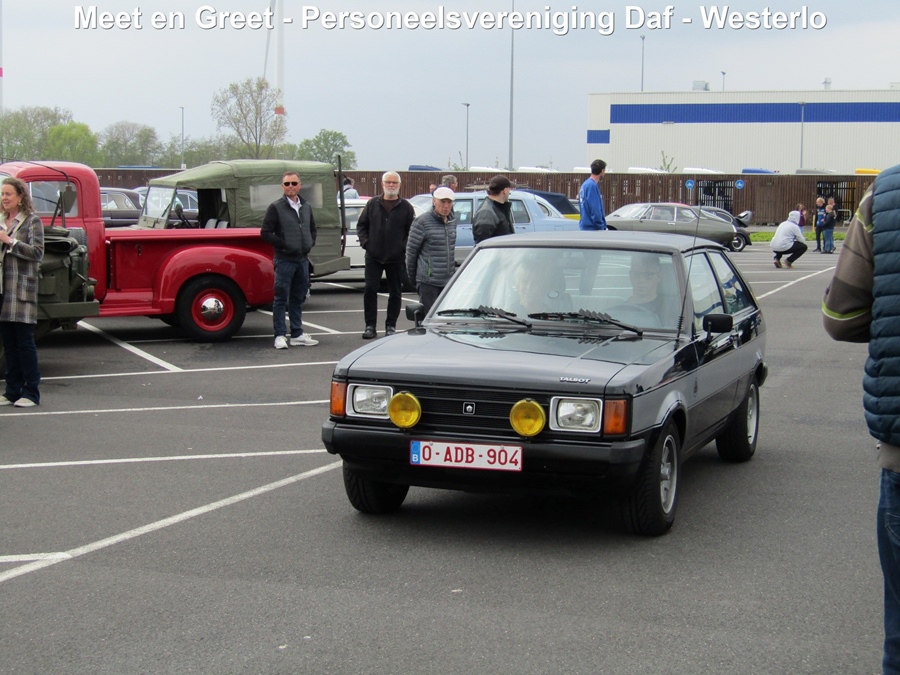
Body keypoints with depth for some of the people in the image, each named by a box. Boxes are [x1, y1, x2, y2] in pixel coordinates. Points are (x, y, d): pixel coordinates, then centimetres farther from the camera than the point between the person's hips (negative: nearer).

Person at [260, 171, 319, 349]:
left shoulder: (306, 207, 12)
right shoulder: (276, 207, -5)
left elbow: (312, 228, 25)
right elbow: (265, 233, -9)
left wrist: (310, 244, 8)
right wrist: (283, 245, -14)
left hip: (303, 259, 6)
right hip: (284, 260, -6)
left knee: (298, 298, 11)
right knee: (281, 299, -3)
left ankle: (297, 334, 18)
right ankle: (280, 336, 0)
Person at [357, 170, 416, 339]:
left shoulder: (406, 207, 2)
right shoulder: (372, 204, 6)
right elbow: (361, 225, 11)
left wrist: (404, 247, -9)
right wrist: (365, 243, -2)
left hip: (396, 258, -1)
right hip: (373, 257, 1)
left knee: (395, 292, 5)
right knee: (370, 290, -2)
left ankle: (391, 326, 16)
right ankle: (370, 326, 5)